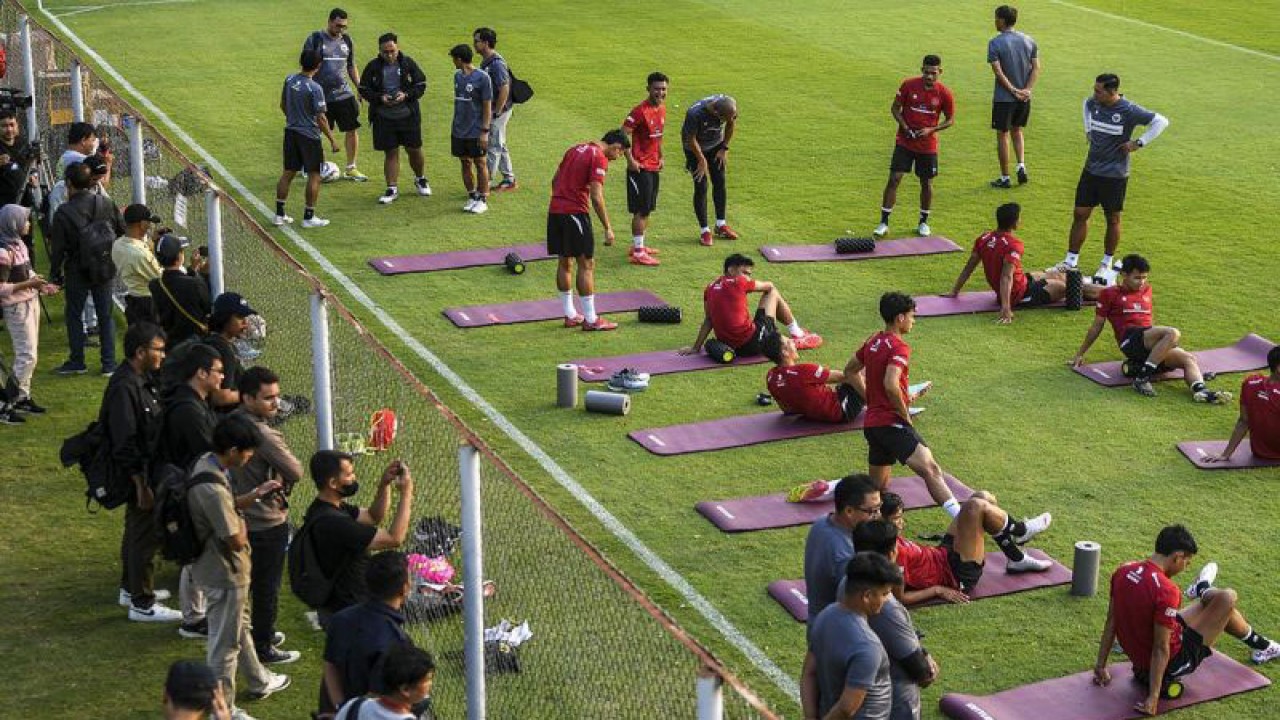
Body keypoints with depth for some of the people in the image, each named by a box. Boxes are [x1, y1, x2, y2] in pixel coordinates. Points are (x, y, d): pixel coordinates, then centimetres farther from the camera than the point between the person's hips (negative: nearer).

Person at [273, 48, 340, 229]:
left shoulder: (289, 80, 0)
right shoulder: (315, 89, -19)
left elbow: (283, 105, 13)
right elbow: (321, 118, -18)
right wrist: (332, 140, -9)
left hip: (291, 131, 7)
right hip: (309, 135, -7)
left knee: (288, 173, 13)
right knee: (314, 175, 4)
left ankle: (279, 214, 16)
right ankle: (309, 217, 7)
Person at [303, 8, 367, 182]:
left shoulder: (347, 41, 9)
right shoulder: (315, 39, -5)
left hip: (344, 94, 4)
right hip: (320, 96, -4)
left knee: (353, 129, -2)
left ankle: (351, 169, 9)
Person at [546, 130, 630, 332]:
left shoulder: (576, 149, 16)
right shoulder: (599, 158, -10)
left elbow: (555, 180, 20)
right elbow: (596, 197, -16)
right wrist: (608, 228, -13)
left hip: (555, 211, 8)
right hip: (575, 213, -8)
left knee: (565, 262, 15)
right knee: (586, 264, -2)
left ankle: (570, 315, 22)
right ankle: (590, 319, 0)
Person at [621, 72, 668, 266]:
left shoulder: (662, 109, 9)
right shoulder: (640, 111, -18)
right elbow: (623, 135, -19)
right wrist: (631, 160, -20)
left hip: (654, 167, 9)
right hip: (640, 168, -8)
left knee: (647, 209, 15)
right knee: (641, 210, -6)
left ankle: (638, 246, 25)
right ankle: (638, 252, -3)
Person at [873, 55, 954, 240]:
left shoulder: (944, 94, -8)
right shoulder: (908, 85, -8)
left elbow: (950, 120, 2)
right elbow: (895, 108, 2)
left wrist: (931, 130, -13)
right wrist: (904, 126, -13)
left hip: (928, 146, 0)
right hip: (904, 141, 0)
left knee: (927, 183, 8)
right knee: (894, 178, -8)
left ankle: (924, 222, 27)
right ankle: (884, 223, -3)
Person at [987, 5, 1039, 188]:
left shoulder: (995, 43, -11)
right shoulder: (1029, 41, 5)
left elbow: (998, 71, -18)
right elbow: (1036, 68, 0)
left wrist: (1014, 90, -15)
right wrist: (1026, 90, -7)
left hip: (1004, 98, -5)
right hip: (1024, 98, 5)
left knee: (1002, 135, 6)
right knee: (1017, 131, 23)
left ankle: (1005, 178, 11)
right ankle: (1021, 166, 8)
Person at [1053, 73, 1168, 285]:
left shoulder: (1129, 111, -19)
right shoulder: (1093, 103, -3)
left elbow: (1161, 121, -13)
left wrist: (1139, 143, -15)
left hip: (1115, 174, -5)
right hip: (1091, 170, 5)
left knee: (1112, 219, 8)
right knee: (1080, 214, 5)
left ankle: (1107, 264, 22)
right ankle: (1071, 261, 15)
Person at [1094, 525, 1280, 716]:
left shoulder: (1122, 572, -6)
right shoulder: (1166, 591, -29)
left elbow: (1111, 621, 2)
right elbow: (1161, 649, -27)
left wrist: (1101, 666, 10)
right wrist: (1153, 698, -23)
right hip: (1172, 665, -7)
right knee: (1227, 598, -1)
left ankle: (1202, 592, 54)